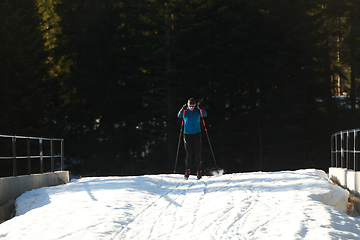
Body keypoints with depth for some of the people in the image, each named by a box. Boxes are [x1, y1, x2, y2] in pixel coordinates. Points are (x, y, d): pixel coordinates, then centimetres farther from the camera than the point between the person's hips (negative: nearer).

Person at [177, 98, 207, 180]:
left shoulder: (198, 111, -1)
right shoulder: (185, 111, -2)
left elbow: (205, 115, -17)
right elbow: (179, 116, -19)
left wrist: (201, 108, -35)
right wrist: (182, 109, -37)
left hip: (197, 134, 0)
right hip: (187, 134, 0)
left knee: (197, 154, -3)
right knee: (188, 154, -4)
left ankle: (198, 171, 3)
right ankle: (187, 171, 3)